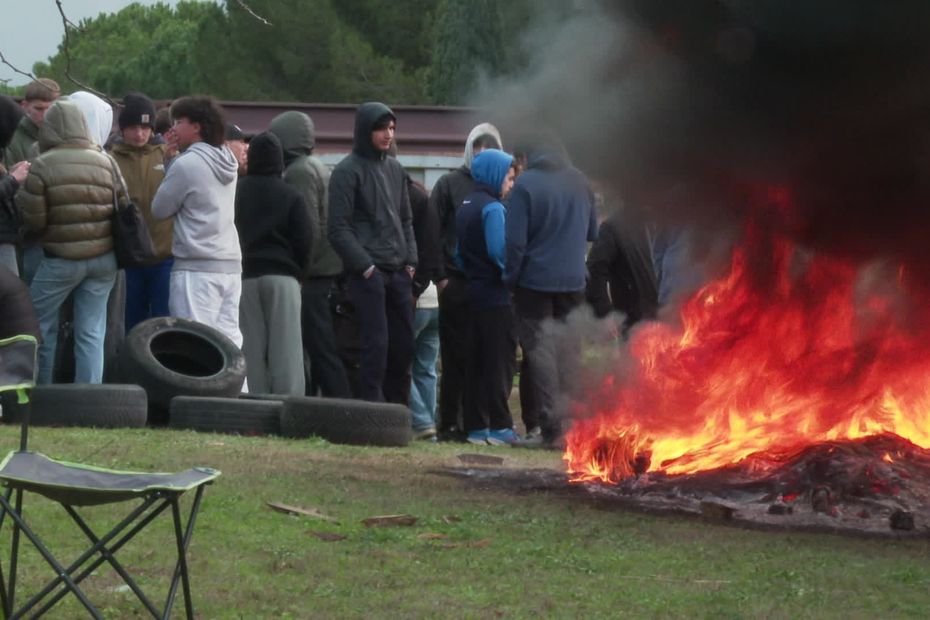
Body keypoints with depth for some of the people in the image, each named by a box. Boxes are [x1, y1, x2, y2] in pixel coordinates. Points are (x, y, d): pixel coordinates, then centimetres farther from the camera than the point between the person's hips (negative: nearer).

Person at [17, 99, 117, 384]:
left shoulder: (43, 166, -10)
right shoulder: (105, 162, 2)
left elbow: (33, 221, -9)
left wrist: (22, 196, 10)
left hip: (61, 259, -4)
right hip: (103, 258, 4)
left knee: (39, 324, 14)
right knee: (91, 333, 6)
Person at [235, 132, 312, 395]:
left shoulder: (236, 192, 3)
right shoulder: (291, 196, -1)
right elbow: (303, 242, -2)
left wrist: (242, 266, 11)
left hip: (245, 276, 2)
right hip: (282, 276, -2)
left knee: (251, 349, 3)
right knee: (285, 349, -4)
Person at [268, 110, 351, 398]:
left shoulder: (299, 171, -11)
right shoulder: (317, 166, 19)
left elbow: (308, 226, -19)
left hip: (312, 275, -10)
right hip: (327, 269, 10)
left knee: (320, 345, -9)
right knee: (318, 345, 11)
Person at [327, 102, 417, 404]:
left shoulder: (395, 169, 15)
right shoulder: (348, 171, -7)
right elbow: (339, 228, -10)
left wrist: (411, 260, 9)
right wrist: (365, 266, -15)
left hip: (398, 274, 7)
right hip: (368, 274, -7)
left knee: (403, 346, 6)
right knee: (376, 345, -10)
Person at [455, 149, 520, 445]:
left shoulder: (466, 206, 14)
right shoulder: (492, 208, -13)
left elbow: (459, 251, 17)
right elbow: (499, 251, -22)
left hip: (474, 291, 8)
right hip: (496, 295, -8)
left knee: (477, 362, 10)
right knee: (500, 362, -4)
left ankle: (476, 426, 11)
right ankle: (499, 426, -4)